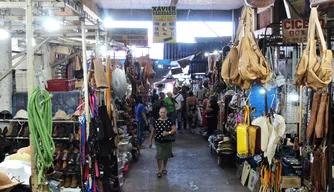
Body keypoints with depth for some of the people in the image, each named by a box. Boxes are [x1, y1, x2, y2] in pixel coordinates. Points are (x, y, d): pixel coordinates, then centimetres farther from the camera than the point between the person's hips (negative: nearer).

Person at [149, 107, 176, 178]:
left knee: (166, 156, 15)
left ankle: (164, 168, 37)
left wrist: (168, 133, -28)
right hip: (159, 142, 0)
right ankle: (159, 170, 6)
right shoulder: (156, 122, -3)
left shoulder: (169, 121, -7)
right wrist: (150, 141, 7)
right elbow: (153, 132, 5)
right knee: (159, 156, -8)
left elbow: (174, 129, -12)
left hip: (167, 142, 1)